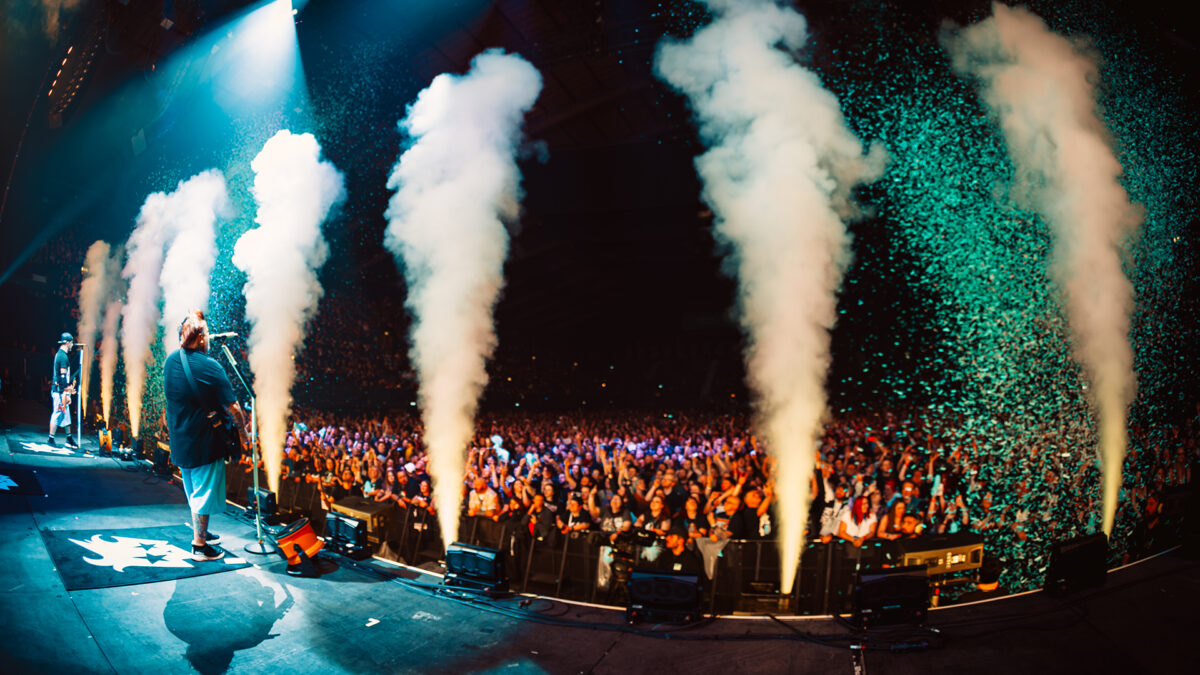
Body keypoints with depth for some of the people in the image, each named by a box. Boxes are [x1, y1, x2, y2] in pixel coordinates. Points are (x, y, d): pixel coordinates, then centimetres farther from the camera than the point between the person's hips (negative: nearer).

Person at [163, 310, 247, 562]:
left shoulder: (170, 361, 1)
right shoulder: (209, 367, -21)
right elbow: (232, 406, -18)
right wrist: (241, 429, -2)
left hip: (178, 441, 7)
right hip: (204, 445, -7)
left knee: (193, 491, 23)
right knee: (204, 493, 5)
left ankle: (200, 532, 38)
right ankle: (199, 546, 13)